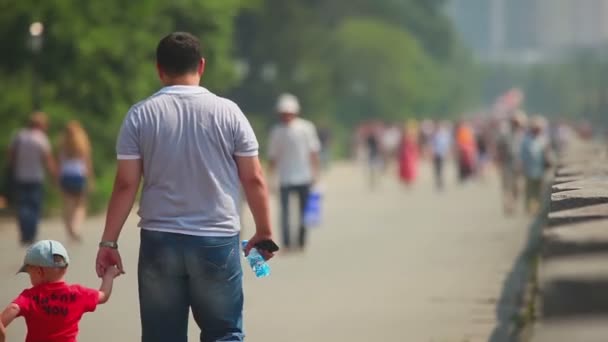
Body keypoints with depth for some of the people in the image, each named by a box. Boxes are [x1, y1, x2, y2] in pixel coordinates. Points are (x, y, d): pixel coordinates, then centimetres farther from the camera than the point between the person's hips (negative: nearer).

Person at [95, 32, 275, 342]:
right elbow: (254, 179, 1)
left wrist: (108, 242, 2)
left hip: (159, 242, 1)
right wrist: (264, 231, 12)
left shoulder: (140, 115, -1)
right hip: (218, 241, 0)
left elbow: (125, 185, -4)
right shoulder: (227, 112, -1)